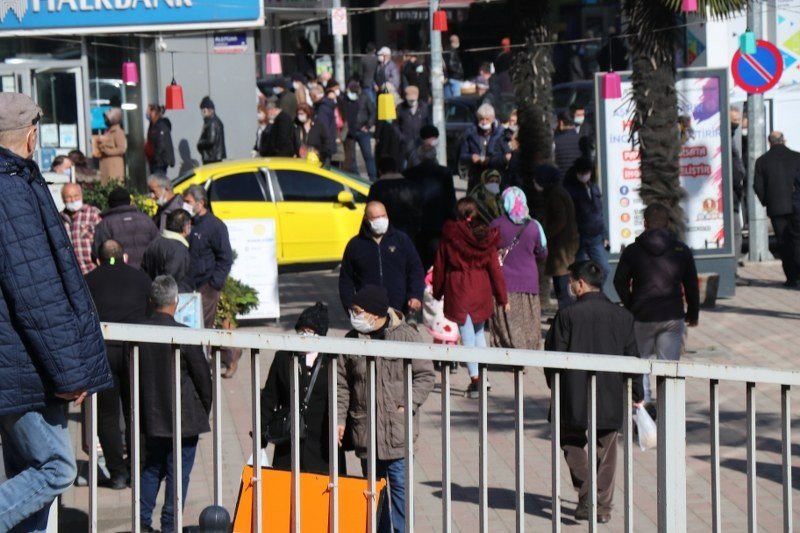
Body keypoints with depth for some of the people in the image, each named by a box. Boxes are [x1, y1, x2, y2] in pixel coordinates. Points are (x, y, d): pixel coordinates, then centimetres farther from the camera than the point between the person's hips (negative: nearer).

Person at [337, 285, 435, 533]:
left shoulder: (407, 336, -6)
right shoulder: (351, 340, 4)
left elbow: (425, 375, -2)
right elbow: (342, 384, 9)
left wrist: (408, 405, -12)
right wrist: (340, 419, 3)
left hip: (398, 429, -4)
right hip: (365, 429, 4)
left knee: (399, 484, -4)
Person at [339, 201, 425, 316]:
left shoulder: (402, 239, 7)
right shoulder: (355, 245, 7)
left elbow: (416, 269, 8)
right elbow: (345, 279, 10)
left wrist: (416, 296, -6)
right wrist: (350, 307, 1)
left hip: (399, 310, 1)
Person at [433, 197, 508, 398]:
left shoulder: (449, 236, -6)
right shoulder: (486, 237, -3)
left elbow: (439, 265, 1)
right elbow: (495, 269, -1)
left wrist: (437, 292, 13)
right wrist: (503, 298, 5)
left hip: (457, 290, -2)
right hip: (481, 289, 3)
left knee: (467, 335, 1)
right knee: (479, 331, 20)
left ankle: (475, 378, -6)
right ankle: (482, 376, 21)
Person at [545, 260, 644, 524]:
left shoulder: (567, 315, -10)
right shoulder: (622, 316, 1)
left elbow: (554, 354, -7)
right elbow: (632, 357, 5)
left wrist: (554, 385, 11)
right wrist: (637, 394, 16)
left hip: (575, 396, -3)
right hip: (611, 398, 3)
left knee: (572, 443, 16)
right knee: (606, 452, 14)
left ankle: (587, 496, -1)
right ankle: (603, 507, 15)